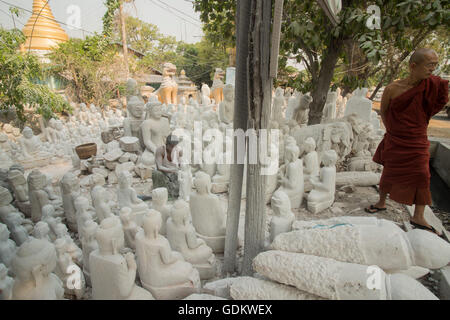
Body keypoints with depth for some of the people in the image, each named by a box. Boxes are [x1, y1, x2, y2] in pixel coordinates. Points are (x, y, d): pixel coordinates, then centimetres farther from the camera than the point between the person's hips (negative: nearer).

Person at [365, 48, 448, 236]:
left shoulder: (433, 86, -7)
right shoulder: (392, 89, -12)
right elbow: (383, 112, 2)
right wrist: (393, 131, 6)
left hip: (417, 141, 2)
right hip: (395, 141, -1)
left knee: (422, 176, -1)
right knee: (388, 173, 11)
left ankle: (418, 217, 11)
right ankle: (381, 203, 33)